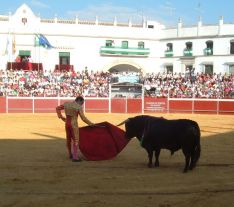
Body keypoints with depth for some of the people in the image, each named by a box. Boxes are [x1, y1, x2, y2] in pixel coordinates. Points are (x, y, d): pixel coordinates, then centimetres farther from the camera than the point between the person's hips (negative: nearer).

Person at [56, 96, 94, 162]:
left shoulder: (66, 104, 6)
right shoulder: (79, 107, -11)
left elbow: (57, 108, 16)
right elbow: (83, 118, -13)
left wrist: (61, 117, 21)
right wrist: (90, 123, -2)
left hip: (67, 123, 6)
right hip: (74, 125, -6)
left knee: (69, 139, 19)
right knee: (75, 140, -4)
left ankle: (70, 154, 34)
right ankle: (75, 157, -9)